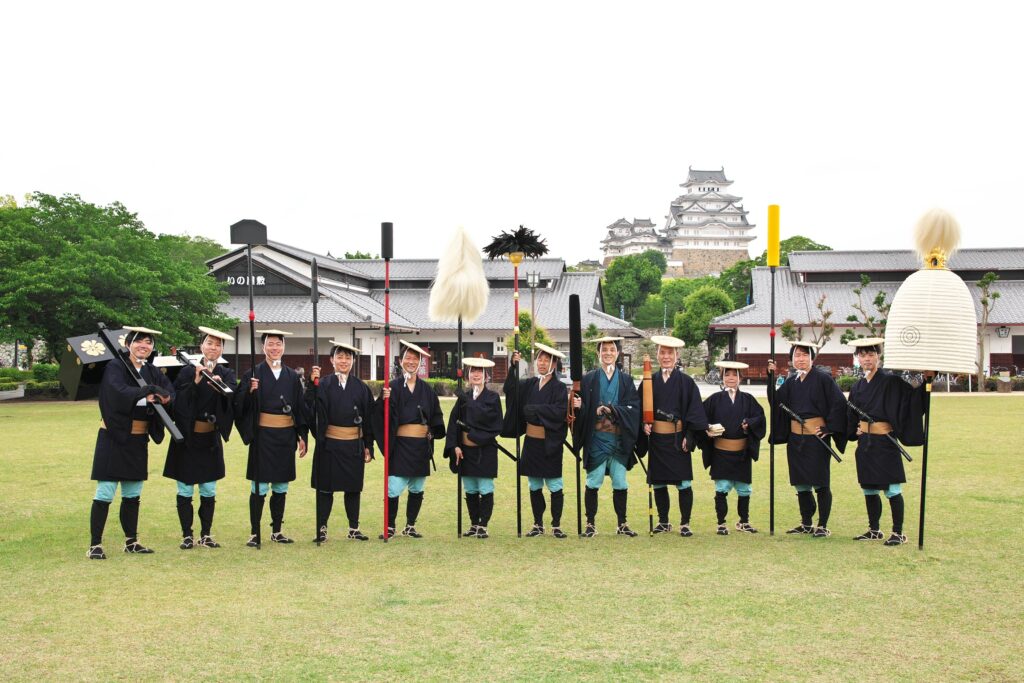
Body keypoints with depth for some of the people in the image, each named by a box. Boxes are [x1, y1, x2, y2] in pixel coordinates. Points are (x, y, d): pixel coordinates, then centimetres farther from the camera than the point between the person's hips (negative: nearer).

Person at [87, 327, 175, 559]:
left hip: (138, 441, 6)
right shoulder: (115, 367, -8)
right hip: (114, 438, -6)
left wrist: (160, 396, -26)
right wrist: (148, 391, -35)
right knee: (105, 493, -5)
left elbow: (171, 393, -5)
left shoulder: (152, 372, 9)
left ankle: (131, 542, 22)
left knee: (133, 494, 13)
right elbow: (120, 392, -28)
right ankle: (95, 545, 1)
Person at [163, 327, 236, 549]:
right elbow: (179, 402, -16)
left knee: (209, 491, 6)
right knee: (185, 491, 2)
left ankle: (206, 535, 15)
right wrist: (196, 382, -27)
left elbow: (233, 396, -17)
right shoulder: (187, 372, -3)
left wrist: (221, 386, -36)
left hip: (211, 441, 2)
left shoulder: (226, 375, 3)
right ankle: (187, 536, 10)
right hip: (187, 439, -2)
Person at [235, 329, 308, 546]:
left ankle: (277, 531, 18)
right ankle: (254, 533, 5)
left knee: (281, 487, 9)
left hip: (286, 436, 4)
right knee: (259, 487, -3)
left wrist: (302, 436, 6)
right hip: (262, 436, -4)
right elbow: (240, 405, -7)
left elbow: (300, 407, 10)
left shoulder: (292, 376, 9)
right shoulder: (253, 374, -1)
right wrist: (249, 391, -27)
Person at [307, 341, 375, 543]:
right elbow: (310, 409, -18)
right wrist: (312, 384, -29)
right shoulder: (323, 384, -3)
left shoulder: (361, 387, 5)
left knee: (353, 488, 10)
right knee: (325, 487, 4)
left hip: (354, 446, 2)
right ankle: (321, 529, 13)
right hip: (329, 445, -2)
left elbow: (368, 418, 7)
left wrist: (368, 446, 4)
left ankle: (354, 528, 19)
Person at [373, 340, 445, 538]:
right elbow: (382, 415, -13)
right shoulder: (393, 387, -4)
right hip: (400, 445, -5)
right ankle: (390, 527, 4)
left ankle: (410, 527, 21)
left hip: (422, 446, 5)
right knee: (394, 488, -10)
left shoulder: (426, 390, 10)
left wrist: (433, 431, 4)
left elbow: (436, 415, 18)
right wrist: (384, 400, -30)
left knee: (417, 489, 10)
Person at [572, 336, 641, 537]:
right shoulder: (589, 379, 5)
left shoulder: (626, 381, 9)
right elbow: (583, 408, 1)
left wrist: (611, 409, -14)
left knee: (620, 483, 4)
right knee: (593, 483, -2)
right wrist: (578, 406, -22)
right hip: (596, 439, -2)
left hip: (619, 439, 2)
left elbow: (633, 408, -1)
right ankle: (590, 524, 7)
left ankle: (622, 524, 14)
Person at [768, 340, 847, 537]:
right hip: (795, 439, 6)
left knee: (820, 483, -1)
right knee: (800, 483, 11)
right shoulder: (790, 383, 11)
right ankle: (806, 523, 23)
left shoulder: (823, 379, -6)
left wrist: (828, 428, -13)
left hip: (817, 438, -6)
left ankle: (822, 526, 7)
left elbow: (839, 404, -10)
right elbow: (777, 403, 2)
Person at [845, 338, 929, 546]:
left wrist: (925, 383, -33)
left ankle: (898, 533, 5)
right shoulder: (858, 387, 11)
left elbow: (912, 398, -19)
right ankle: (874, 530, 23)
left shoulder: (891, 381, -8)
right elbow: (851, 418, 20)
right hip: (864, 442, 6)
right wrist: (855, 431, 7)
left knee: (891, 489, -3)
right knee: (868, 488, 12)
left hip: (885, 442, -6)